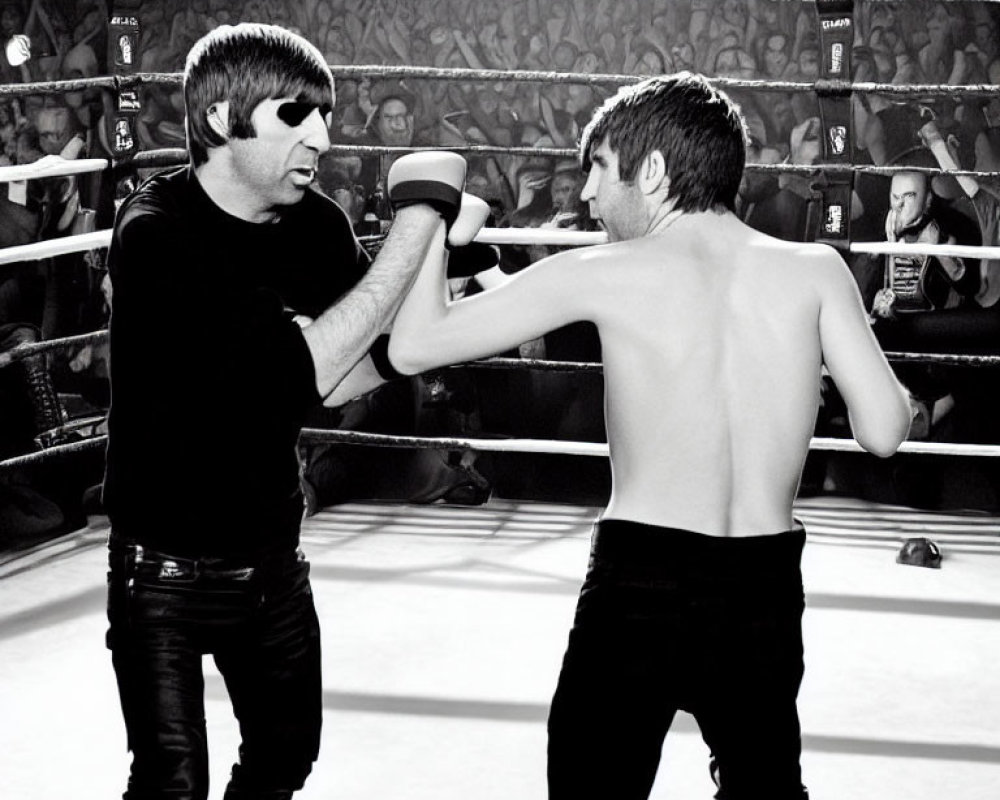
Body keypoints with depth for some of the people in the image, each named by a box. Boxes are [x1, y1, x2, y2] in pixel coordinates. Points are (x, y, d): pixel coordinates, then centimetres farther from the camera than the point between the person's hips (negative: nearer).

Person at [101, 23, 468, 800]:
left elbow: (339, 379, 2)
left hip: (272, 556, 6)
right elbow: (306, 367, -31)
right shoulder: (157, 234, -23)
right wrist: (419, 212, -29)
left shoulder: (317, 224, -4)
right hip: (167, 567, -6)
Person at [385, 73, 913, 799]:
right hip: (767, 594, 3)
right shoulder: (814, 270, -1)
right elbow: (883, 431, -6)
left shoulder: (605, 274, -5)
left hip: (639, 586, -2)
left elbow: (414, 346, -3)